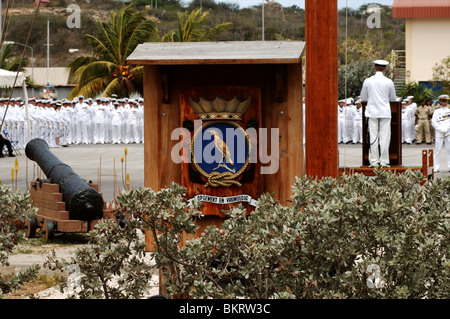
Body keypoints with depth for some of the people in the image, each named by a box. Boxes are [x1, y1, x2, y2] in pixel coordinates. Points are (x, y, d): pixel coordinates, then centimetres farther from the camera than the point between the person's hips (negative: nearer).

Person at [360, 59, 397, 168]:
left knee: (373, 137, 3)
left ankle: (374, 161, 3)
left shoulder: (367, 81, -1)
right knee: (385, 137, 2)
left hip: (372, 112, 1)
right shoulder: (389, 82, -4)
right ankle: (384, 161, 1)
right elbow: (393, 98, 6)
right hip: (385, 112, -1)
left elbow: (363, 98, 7)